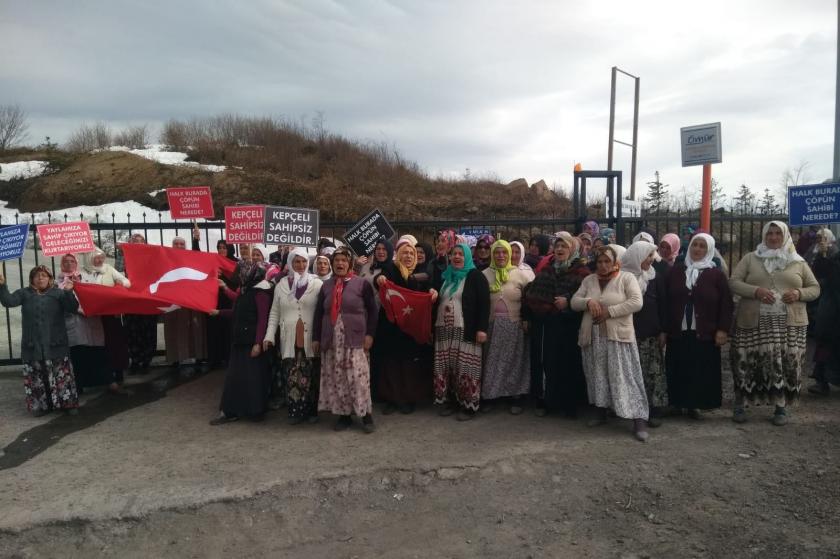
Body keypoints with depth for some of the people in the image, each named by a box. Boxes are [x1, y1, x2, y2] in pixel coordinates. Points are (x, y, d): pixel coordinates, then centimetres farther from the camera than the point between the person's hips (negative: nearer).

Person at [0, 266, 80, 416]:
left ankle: (68, 403, 7)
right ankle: (40, 405, 18)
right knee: (35, 376, 8)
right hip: (33, 345, 2)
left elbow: (72, 308, -8)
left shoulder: (58, 293, 3)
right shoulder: (25, 293, 8)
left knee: (62, 374, -1)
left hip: (55, 344, -2)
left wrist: (69, 292, -25)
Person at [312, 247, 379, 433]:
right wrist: (316, 338, 8)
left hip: (355, 340, -4)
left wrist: (369, 334, -8)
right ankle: (344, 414, 15)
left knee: (358, 378, -8)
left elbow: (372, 310, 0)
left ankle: (366, 415, 3)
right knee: (336, 379, 5)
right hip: (332, 340, 4)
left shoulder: (362, 284, 1)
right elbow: (318, 313, 13)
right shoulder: (326, 286, 13)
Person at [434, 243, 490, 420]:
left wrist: (482, 328, -16)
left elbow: (484, 303, -8)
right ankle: (449, 401, 18)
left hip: (465, 331, -5)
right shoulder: (445, 276, 16)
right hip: (444, 331, 5)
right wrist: (432, 326, 17)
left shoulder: (475, 276, -2)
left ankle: (468, 405, 6)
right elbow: (437, 302, 20)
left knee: (466, 368, -4)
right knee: (446, 367, 6)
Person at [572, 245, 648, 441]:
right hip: (593, 337, 5)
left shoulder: (626, 278, -2)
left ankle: (639, 420, -3)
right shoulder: (588, 280, 12)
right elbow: (574, 302, 9)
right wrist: (588, 301, -13)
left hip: (618, 336, -5)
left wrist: (609, 311, -17)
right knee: (598, 376, 12)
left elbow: (636, 302, -13)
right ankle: (601, 413, 25)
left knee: (624, 378, -7)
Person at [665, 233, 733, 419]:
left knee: (701, 371, 4)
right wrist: (663, 328, 0)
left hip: (704, 333, -1)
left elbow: (726, 304, -2)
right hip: (677, 332, 2)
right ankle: (677, 402, 19)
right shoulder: (676, 270, 6)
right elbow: (666, 300, 5)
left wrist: (723, 329, -9)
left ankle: (695, 405, 16)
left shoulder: (716, 274, 0)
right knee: (678, 370, 7)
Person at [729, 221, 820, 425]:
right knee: (747, 362, 0)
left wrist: (799, 293, -8)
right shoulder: (750, 258, 7)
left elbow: (815, 288, 14)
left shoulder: (798, 262, 12)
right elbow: (733, 282, 0)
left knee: (786, 363, 1)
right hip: (755, 322, -1)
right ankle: (739, 405, 14)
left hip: (789, 323, 2)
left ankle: (781, 407, 16)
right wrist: (755, 291, -17)